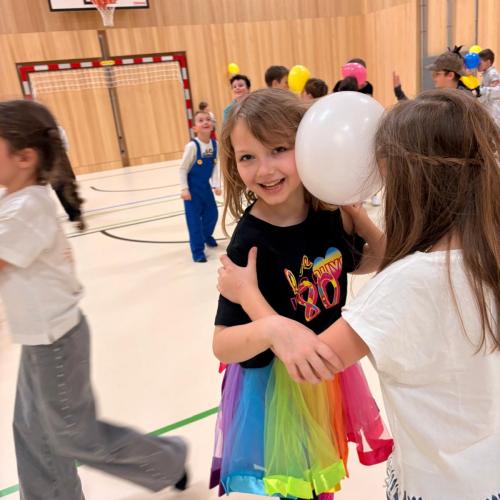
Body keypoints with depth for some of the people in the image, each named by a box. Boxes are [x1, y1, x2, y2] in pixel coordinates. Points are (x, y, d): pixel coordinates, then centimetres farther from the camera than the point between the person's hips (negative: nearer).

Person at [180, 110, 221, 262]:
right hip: (193, 187, -5)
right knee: (194, 219, -1)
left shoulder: (215, 144, -7)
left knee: (212, 214, 16)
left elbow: (215, 166, 2)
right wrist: (184, 189, -17)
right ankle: (197, 250, 11)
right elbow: (182, 169, -15)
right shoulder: (192, 146, -22)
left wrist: (216, 185, -5)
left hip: (205, 186, 6)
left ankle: (207, 236, 45)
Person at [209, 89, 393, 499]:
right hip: (276, 383, -5)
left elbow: (368, 263, 7)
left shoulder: (329, 214, -12)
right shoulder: (249, 244, -27)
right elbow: (223, 345, -26)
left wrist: (356, 213, -11)